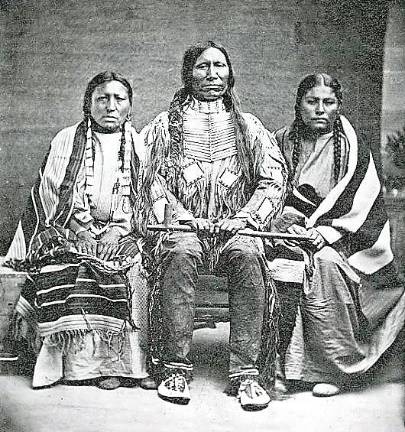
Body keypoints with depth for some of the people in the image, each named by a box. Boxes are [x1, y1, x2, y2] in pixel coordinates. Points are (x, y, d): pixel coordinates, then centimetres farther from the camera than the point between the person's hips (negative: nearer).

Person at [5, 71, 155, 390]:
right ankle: (81, 357, -27)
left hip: (123, 233, 0)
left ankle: (117, 358, -23)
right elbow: (47, 194, 5)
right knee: (62, 268, -31)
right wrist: (76, 225, -10)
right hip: (70, 231, 0)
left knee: (130, 270, -31)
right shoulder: (66, 141, 12)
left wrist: (120, 230, -11)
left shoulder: (139, 146, 13)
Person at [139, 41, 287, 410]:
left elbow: (274, 179, 9)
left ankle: (246, 372, -31)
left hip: (236, 228, 1)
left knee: (247, 257, -33)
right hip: (184, 224, 0)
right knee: (178, 255, -35)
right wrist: (183, 217, -11)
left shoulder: (248, 126, 19)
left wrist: (244, 218, -7)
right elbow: (153, 179, 5)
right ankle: (176, 368, -29)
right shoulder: (166, 125, 16)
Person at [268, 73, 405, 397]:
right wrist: (288, 225, -13)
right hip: (287, 233, 1)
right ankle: (278, 367, -21)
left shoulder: (353, 150, 6)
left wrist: (326, 232, -15)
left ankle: (334, 368, -19)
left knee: (323, 266, -32)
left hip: (339, 240, -1)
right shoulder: (281, 143, 11)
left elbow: (361, 207, -1)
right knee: (283, 267, -30)